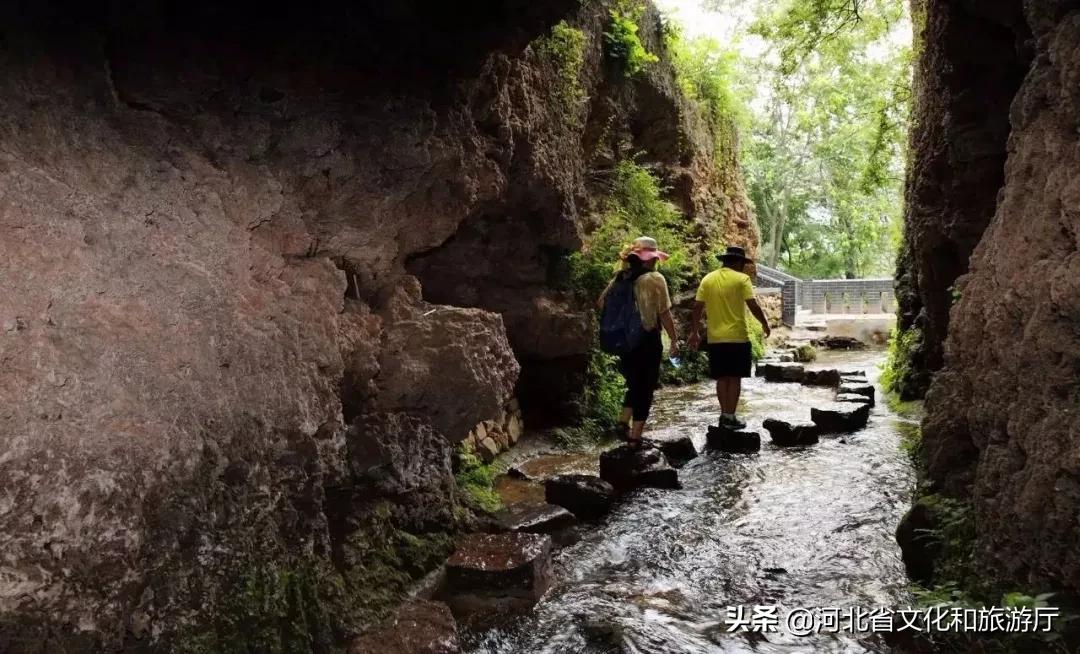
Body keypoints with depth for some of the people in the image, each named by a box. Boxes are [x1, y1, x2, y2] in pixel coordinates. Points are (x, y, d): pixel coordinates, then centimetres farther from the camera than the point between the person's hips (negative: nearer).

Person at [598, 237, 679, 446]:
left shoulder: (621, 277, 5)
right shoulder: (655, 279, -11)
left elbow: (602, 302, 7)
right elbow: (664, 313, -11)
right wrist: (674, 339, -2)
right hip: (648, 338, -5)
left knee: (634, 382, 23)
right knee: (645, 386, 5)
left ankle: (624, 421, 14)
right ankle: (635, 436, 6)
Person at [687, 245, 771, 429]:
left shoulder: (708, 279, 6)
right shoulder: (741, 279, -7)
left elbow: (697, 307, 3)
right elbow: (753, 305, -12)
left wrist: (694, 332, 9)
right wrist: (765, 324, 3)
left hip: (715, 338, 4)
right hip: (737, 337, -4)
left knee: (722, 378, 12)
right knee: (734, 378, 4)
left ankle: (724, 415, 16)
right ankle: (730, 417, 5)